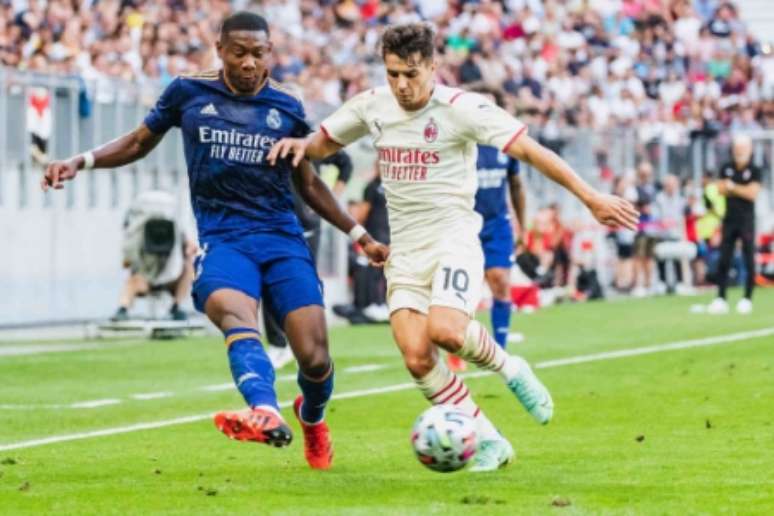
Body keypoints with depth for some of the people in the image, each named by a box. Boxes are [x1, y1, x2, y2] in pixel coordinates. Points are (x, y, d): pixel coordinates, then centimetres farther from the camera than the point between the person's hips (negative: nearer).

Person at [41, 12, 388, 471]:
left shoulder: (287, 107, 8)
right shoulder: (188, 93, 5)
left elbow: (308, 183, 20)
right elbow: (139, 143, 20)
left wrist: (359, 234, 19)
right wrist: (83, 161, 5)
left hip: (283, 238, 2)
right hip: (221, 238, -1)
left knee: (315, 358, -9)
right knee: (234, 312, -35)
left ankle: (312, 418, 28)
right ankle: (267, 414, -60)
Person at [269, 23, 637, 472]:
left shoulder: (461, 108, -12)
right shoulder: (371, 107, 3)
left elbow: (529, 150, -13)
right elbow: (323, 143, 19)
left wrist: (591, 199, -16)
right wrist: (299, 144, -6)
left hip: (453, 238, -5)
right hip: (405, 250, 5)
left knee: (445, 331, -30)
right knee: (417, 358, -12)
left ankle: (510, 369, 2)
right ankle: (490, 443, 1)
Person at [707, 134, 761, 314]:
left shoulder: (755, 171, -2)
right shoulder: (727, 169, 10)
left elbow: (752, 193, -12)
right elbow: (721, 189, 2)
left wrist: (733, 187, -6)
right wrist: (742, 190, -10)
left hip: (747, 221, -4)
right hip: (729, 220, 4)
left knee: (749, 261, -2)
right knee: (723, 260, 0)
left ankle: (747, 299, 4)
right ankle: (720, 298, 2)